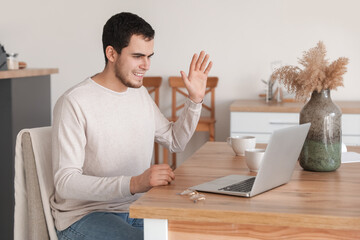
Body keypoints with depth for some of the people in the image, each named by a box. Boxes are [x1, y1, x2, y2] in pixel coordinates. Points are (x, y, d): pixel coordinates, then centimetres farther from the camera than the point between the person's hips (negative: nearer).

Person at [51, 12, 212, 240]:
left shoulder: (140, 93, 9)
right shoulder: (74, 103, -16)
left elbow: (175, 141, 23)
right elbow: (65, 181, -23)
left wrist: (195, 100, 7)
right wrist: (134, 183, -35)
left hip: (137, 208, 7)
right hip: (84, 216, -7)